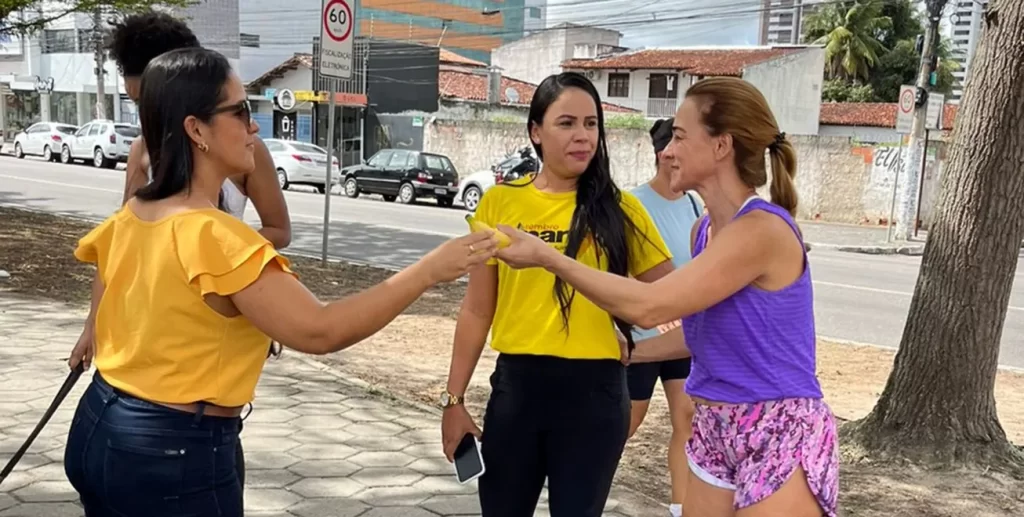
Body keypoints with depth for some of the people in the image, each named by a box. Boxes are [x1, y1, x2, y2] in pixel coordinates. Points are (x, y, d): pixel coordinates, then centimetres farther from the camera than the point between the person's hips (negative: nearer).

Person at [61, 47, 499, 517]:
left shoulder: (127, 220, 1)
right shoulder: (214, 237, -24)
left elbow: (107, 331, 11)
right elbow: (319, 331, -28)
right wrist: (428, 271, -24)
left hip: (98, 432, 8)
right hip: (173, 454, -8)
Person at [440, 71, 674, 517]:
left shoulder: (619, 209, -1)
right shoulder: (500, 202, 0)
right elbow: (477, 311, 4)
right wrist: (454, 398, 5)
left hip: (594, 391, -1)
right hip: (516, 383, 1)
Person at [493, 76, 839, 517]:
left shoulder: (762, 230, -21)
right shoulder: (703, 231, 6)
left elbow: (647, 307, -26)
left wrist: (547, 257, -21)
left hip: (780, 437, -8)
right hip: (714, 431, 8)